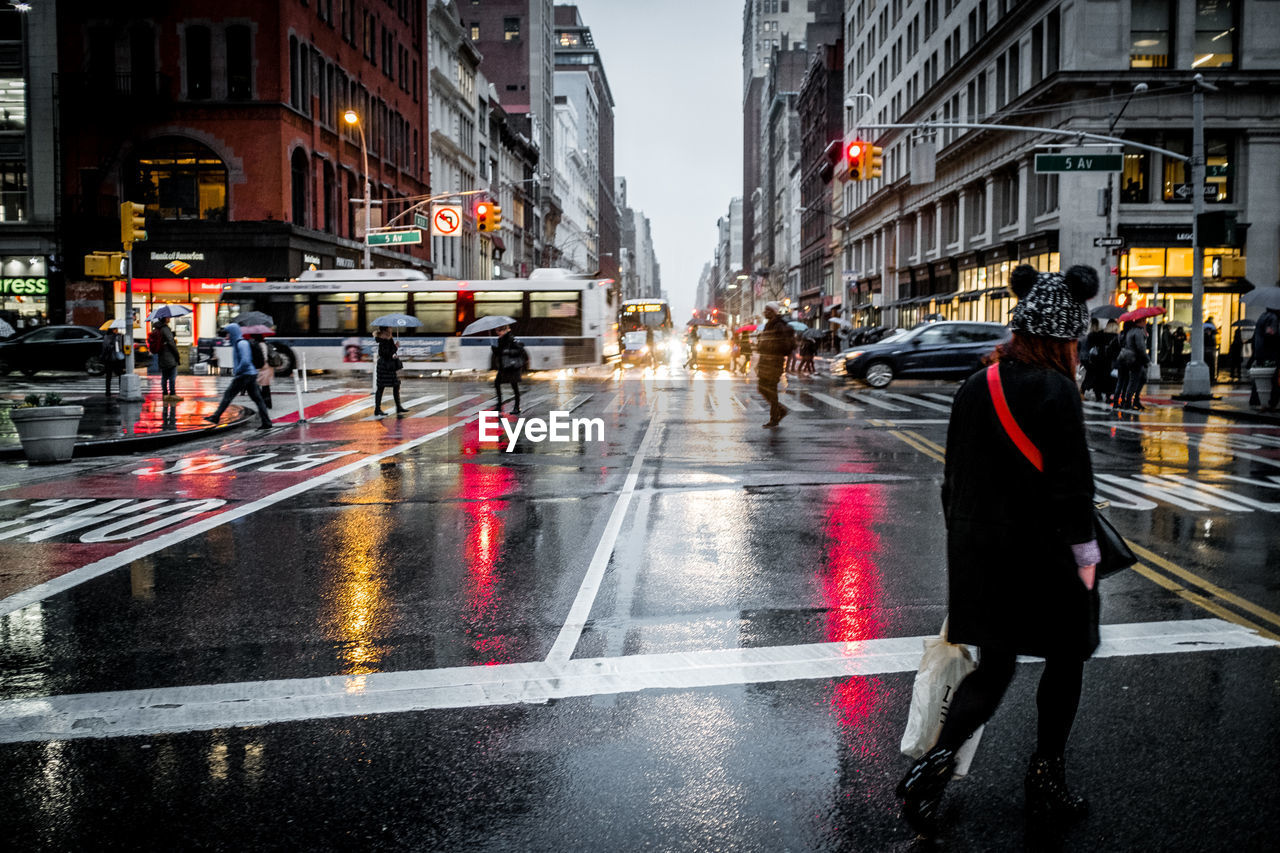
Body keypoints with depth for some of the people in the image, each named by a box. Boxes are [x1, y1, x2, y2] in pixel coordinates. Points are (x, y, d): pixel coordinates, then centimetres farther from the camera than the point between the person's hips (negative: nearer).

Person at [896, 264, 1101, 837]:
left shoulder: (975, 387, 5)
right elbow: (1072, 482, -16)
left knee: (992, 668, 14)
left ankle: (933, 767, -1)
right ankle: (1045, 784, 25)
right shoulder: (1055, 391, -15)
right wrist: (1084, 554, -7)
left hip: (976, 552, 6)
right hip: (1039, 554, -6)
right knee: (1066, 660, 15)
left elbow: (953, 476, 10)